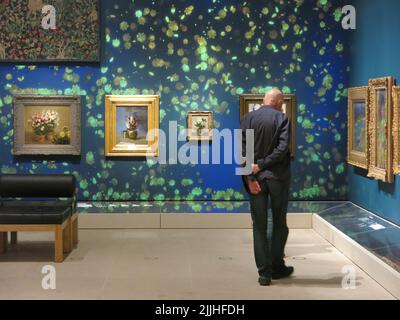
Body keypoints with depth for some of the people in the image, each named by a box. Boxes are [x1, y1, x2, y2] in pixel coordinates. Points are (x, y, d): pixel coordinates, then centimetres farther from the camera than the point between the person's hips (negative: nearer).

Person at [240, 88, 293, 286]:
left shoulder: (248, 119, 2)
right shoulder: (282, 118, -5)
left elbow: (242, 150, -6)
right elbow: (282, 148, -17)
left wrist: (250, 177, -8)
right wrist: (262, 164, -12)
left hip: (256, 178, 2)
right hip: (278, 177, -2)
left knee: (259, 226, 6)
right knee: (279, 223, 14)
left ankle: (264, 272, 5)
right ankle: (277, 266, 21)